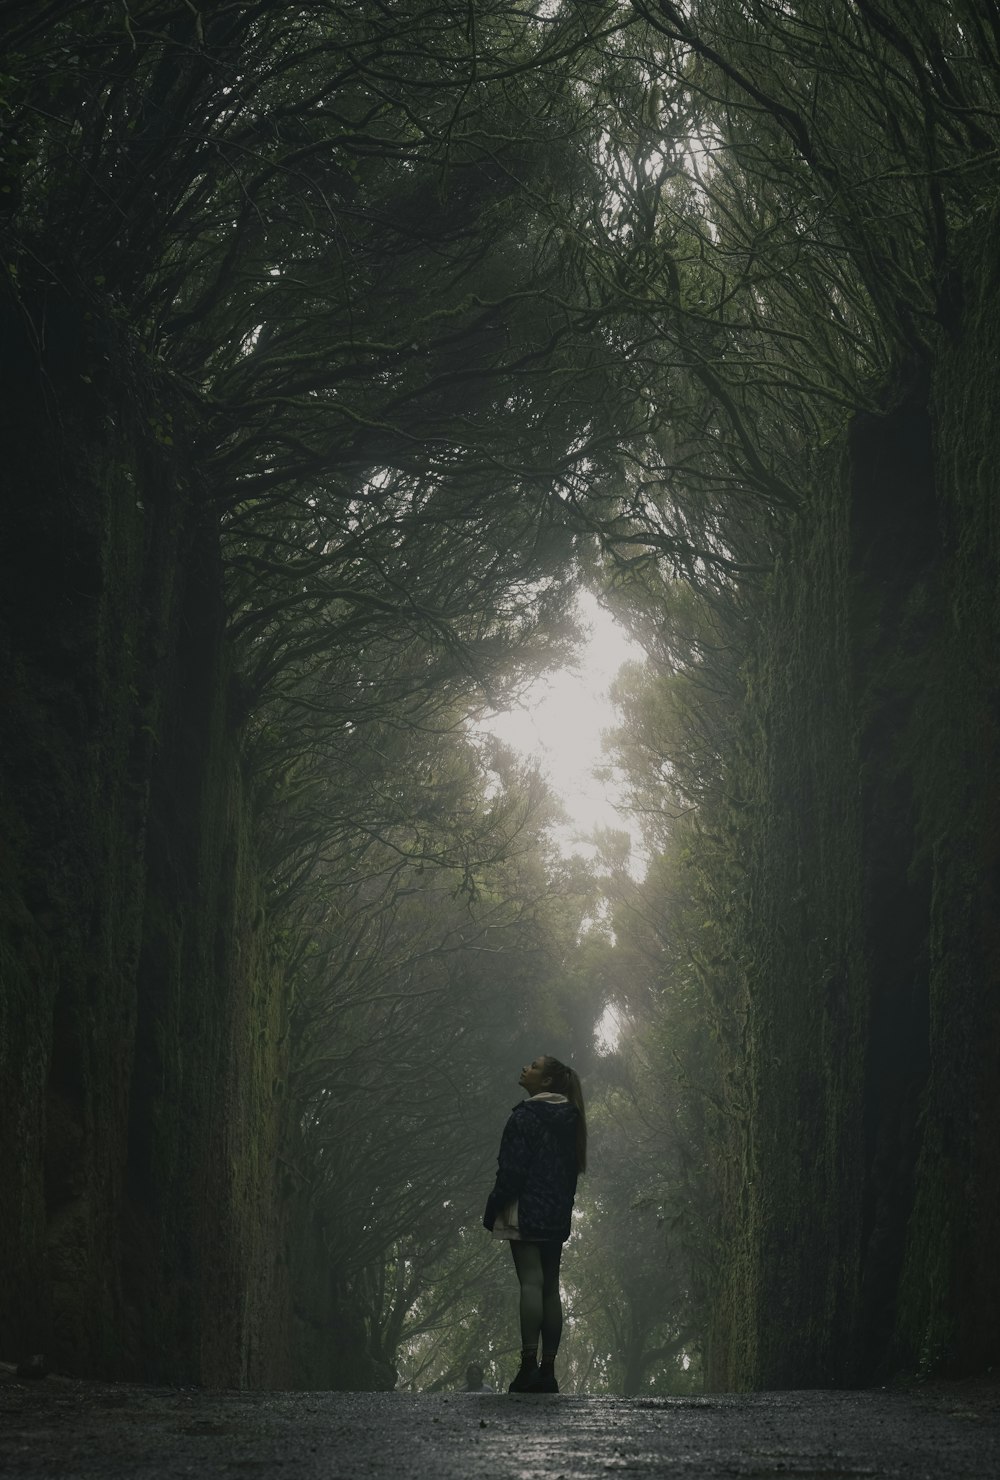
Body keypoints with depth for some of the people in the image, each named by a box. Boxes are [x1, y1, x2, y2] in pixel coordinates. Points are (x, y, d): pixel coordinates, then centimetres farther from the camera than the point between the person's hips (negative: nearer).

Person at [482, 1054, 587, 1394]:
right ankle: (548, 1369, 8)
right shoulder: (570, 1118, 13)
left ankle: (529, 1364, -18)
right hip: (558, 1215, 7)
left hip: (527, 1213, -7)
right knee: (551, 1286, 8)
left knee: (530, 1283, -12)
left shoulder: (526, 1116, -11)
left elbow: (511, 1169, -14)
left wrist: (493, 1211, -7)